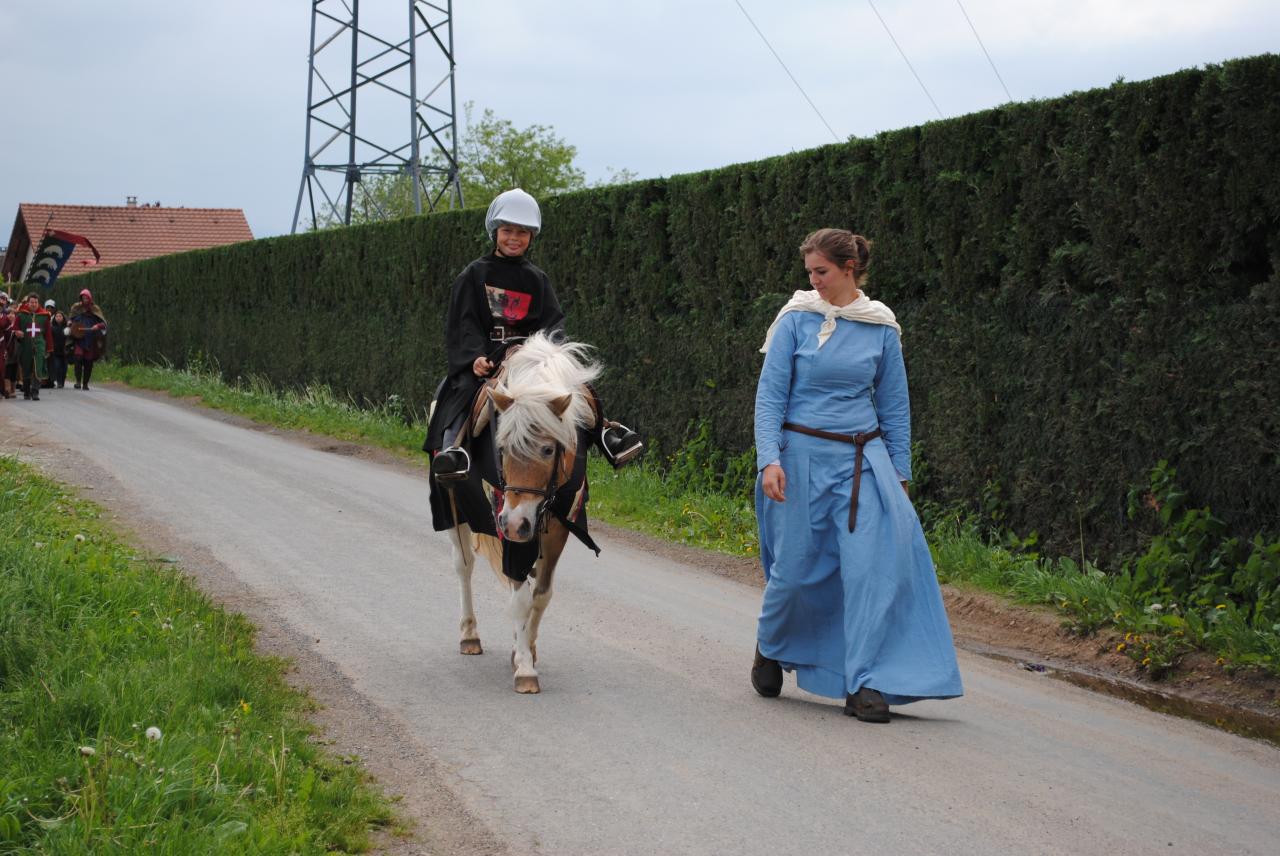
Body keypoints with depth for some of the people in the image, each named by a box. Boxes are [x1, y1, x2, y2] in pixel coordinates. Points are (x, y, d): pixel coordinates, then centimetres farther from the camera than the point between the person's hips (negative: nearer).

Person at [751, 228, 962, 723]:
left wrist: (898, 473, 9)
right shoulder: (796, 320, -1)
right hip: (802, 455, -1)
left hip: (862, 459, 2)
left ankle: (866, 686, -7)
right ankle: (770, 649, 33)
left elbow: (894, 405, 12)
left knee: (874, 561, -11)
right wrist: (769, 459, -15)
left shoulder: (881, 329, 5)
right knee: (795, 567, 3)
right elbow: (770, 395, -4)